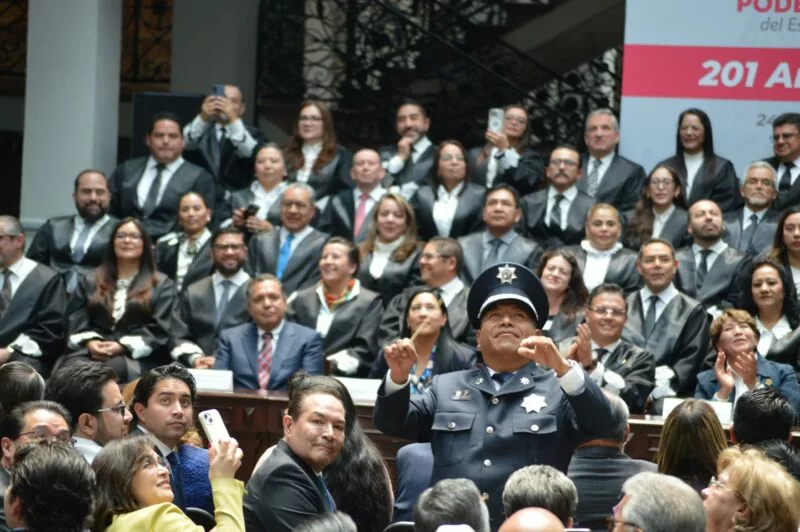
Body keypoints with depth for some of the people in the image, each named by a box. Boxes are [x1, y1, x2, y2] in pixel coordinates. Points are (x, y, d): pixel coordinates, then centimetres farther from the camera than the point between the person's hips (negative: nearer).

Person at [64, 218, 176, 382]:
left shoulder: (162, 285, 17)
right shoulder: (90, 282, 26)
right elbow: (75, 321, 14)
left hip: (137, 358, -2)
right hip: (90, 352, 2)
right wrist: (90, 342, -9)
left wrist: (124, 346, -12)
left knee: (114, 367, -40)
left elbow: (159, 331, 4)